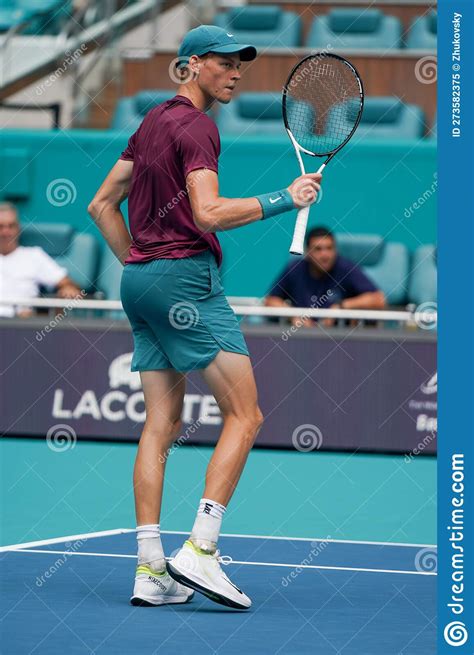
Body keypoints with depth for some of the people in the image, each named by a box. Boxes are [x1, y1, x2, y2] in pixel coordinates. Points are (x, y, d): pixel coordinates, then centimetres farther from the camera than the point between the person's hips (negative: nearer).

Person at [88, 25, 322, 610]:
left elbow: (101, 203, 22)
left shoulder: (152, 123, 19)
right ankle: (199, 552, -15)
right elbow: (210, 213, -21)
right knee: (244, 415, -7)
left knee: (161, 424, 6)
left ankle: (150, 570, 1)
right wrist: (283, 199, -17)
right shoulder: (195, 126, -9)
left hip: (141, 277, 9)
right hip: (186, 277, -9)